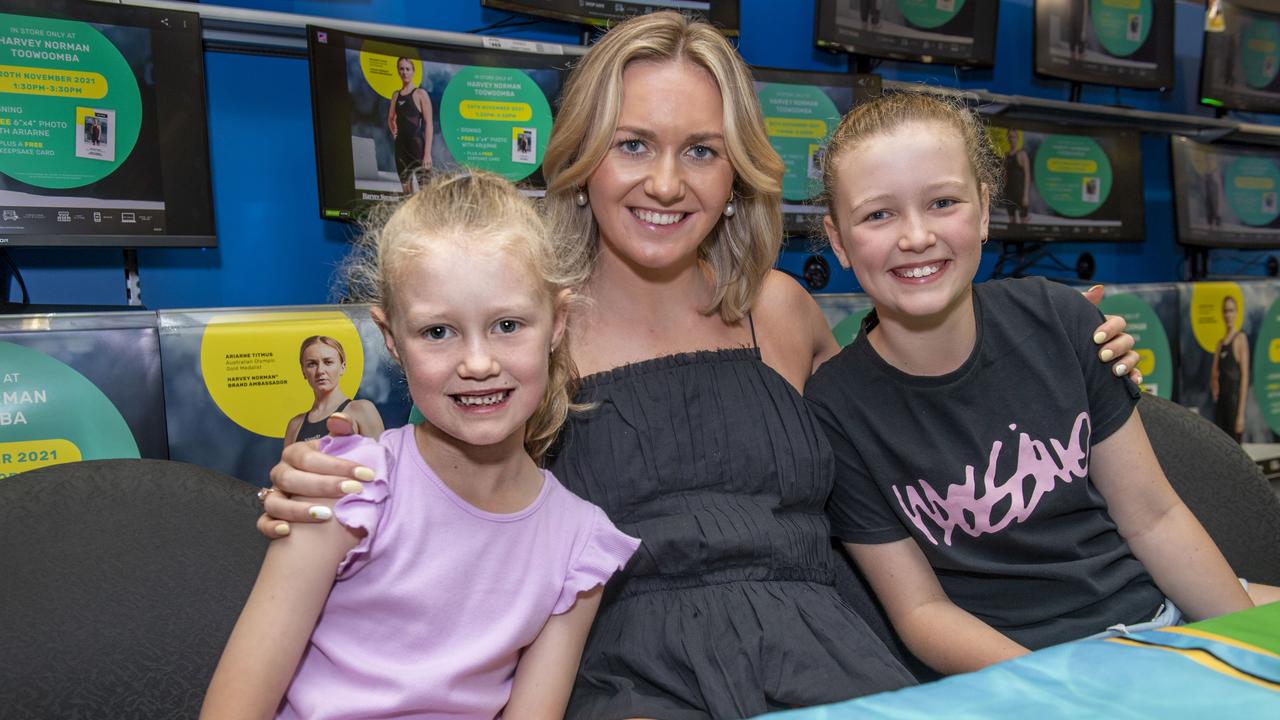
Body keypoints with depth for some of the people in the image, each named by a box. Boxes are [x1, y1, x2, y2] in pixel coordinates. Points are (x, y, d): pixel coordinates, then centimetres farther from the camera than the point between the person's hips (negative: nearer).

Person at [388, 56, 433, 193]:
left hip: (418, 145, -6)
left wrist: (427, 153, -16)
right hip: (401, 145, 6)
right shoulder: (396, 95, 13)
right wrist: (394, 132, 12)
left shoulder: (420, 93, -4)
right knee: (406, 191, 9)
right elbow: (391, 119, 30)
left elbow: (428, 124, -9)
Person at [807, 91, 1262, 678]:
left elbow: (1152, 518, 3)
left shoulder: (1057, 321, -5)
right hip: (1009, 669, -4)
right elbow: (920, 608, -8)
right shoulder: (837, 408, -13)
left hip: (1159, 614, 5)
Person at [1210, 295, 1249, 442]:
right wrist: (1213, 383, -7)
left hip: (1234, 399, -7)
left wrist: (1241, 413, -16)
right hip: (1220, 400, 7)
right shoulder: (1221, 342, 14)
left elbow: (1245, 376, -11)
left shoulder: (1240, 339, -6)